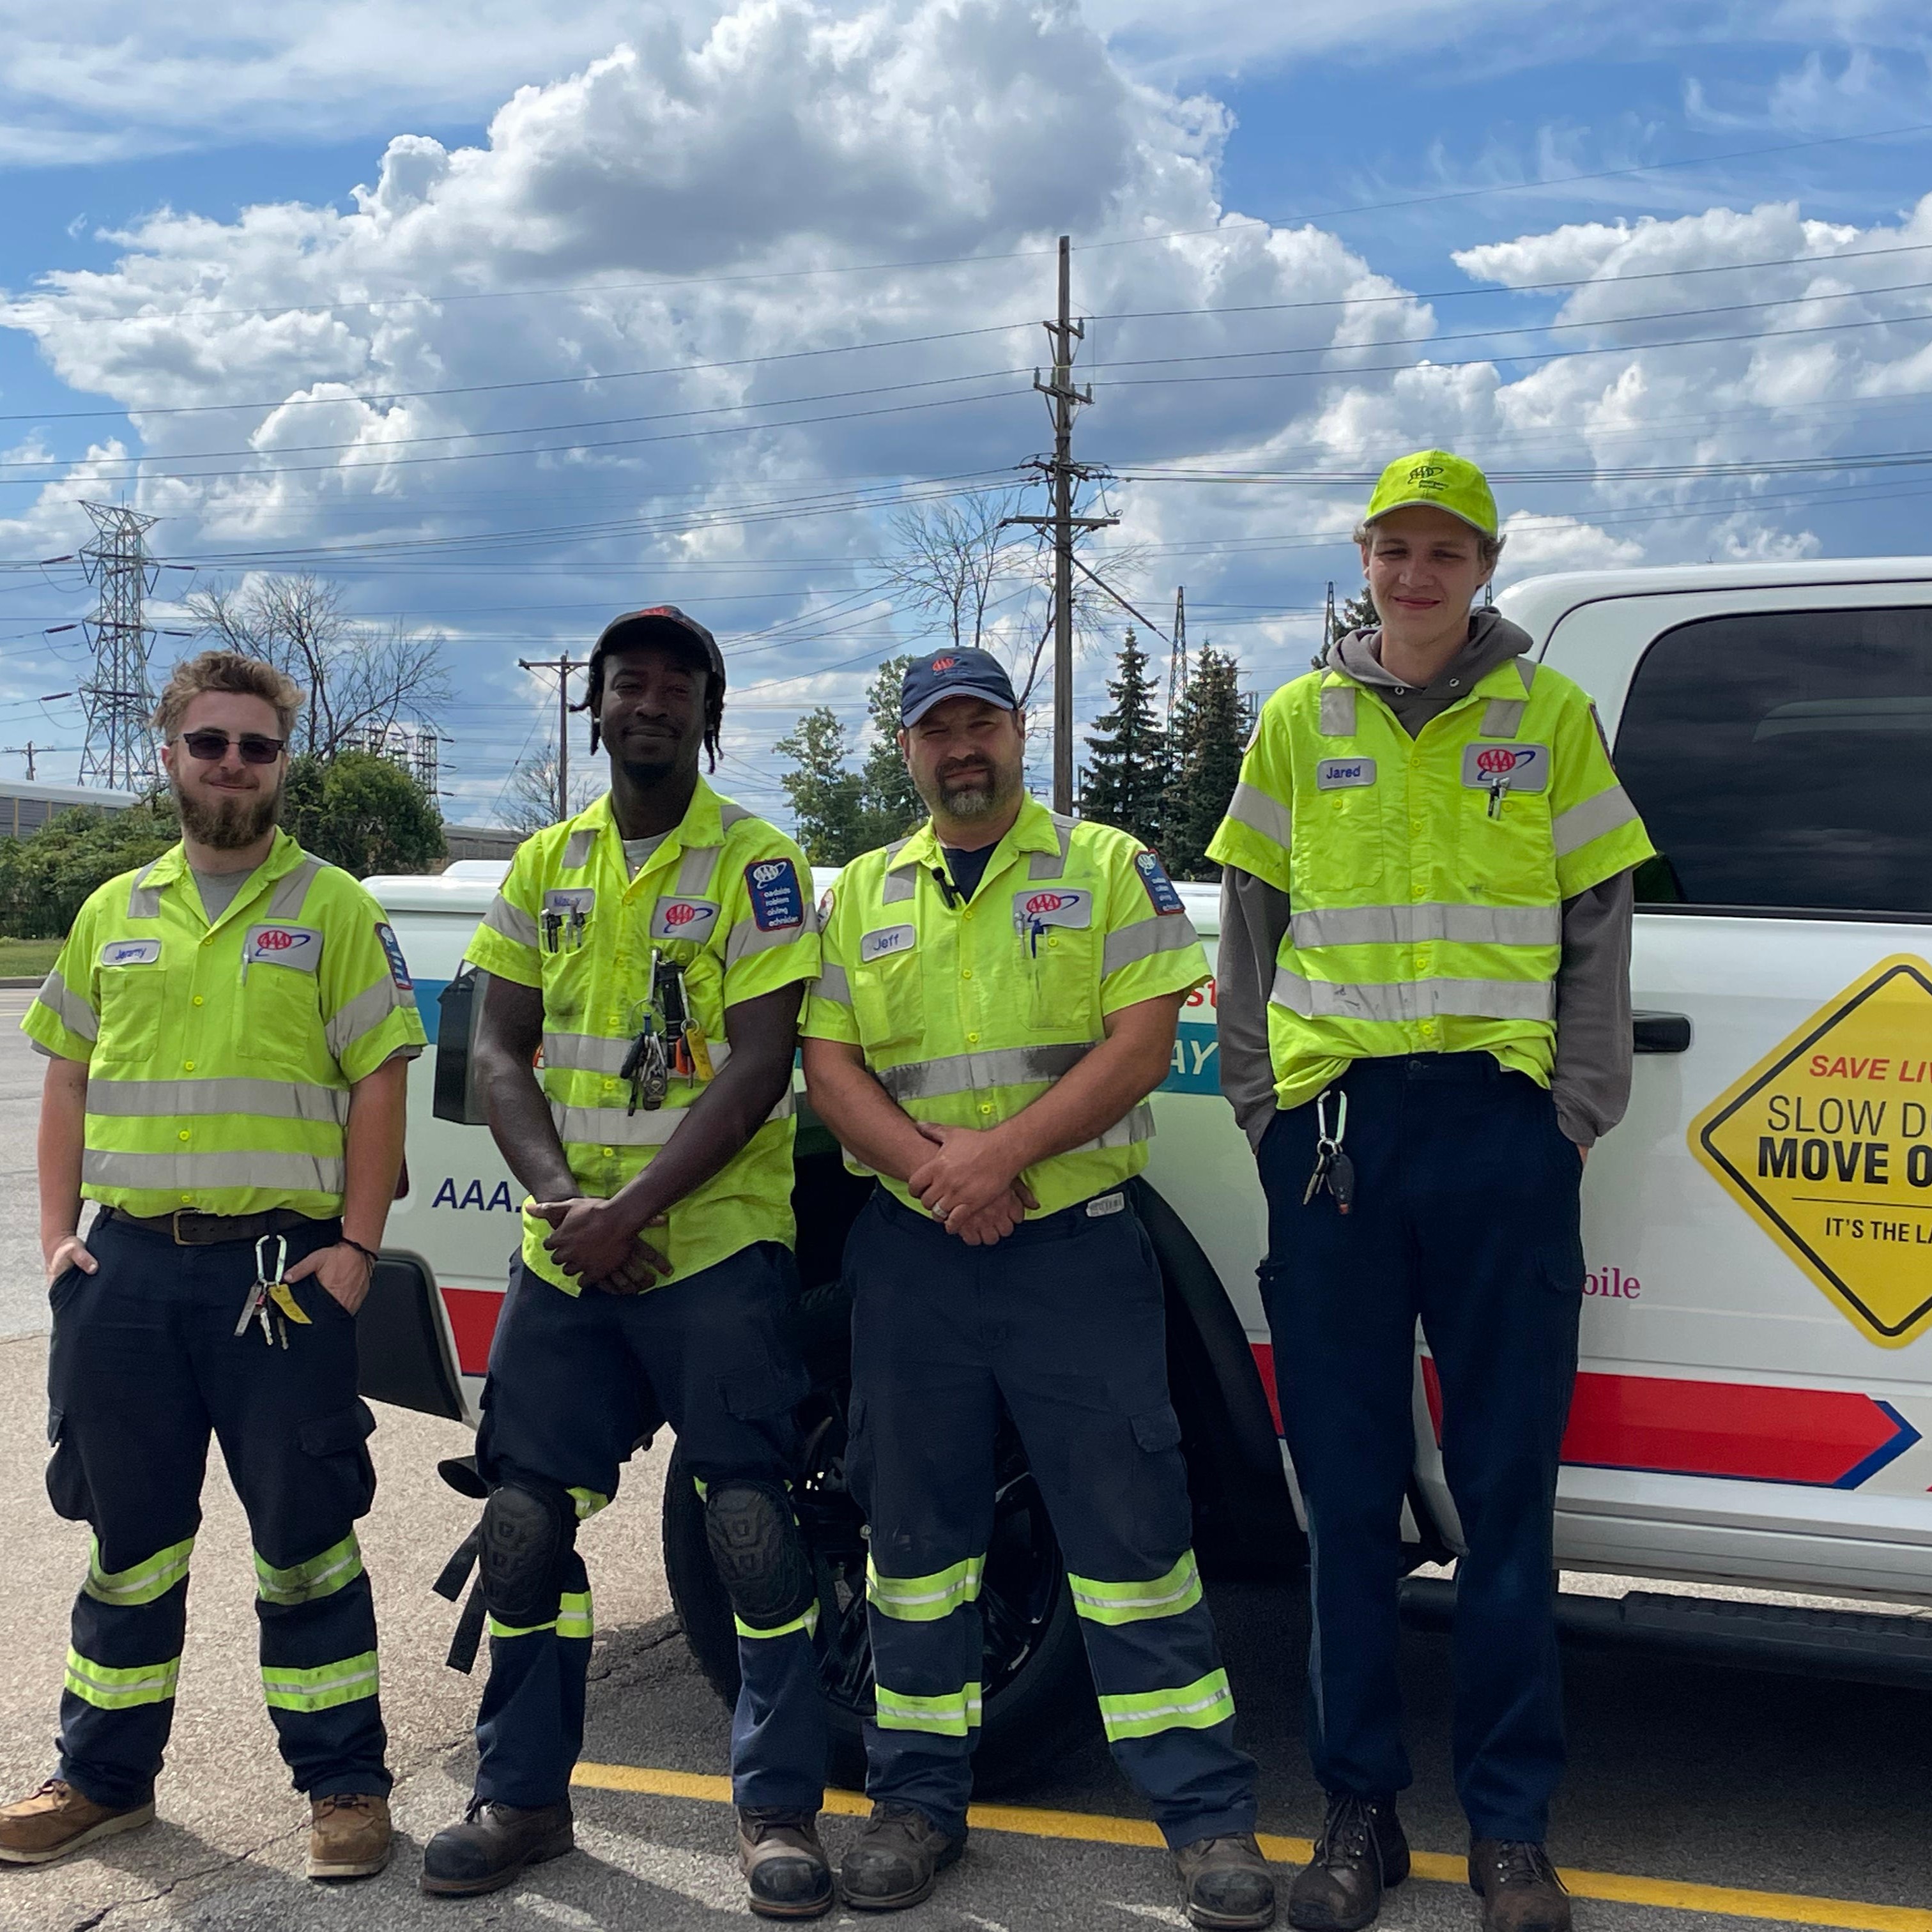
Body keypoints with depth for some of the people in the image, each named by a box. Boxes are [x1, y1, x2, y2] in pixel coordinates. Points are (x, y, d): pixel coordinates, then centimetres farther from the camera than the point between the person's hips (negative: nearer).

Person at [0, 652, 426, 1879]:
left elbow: (378, 1084, -2)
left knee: (307, 1541, 3)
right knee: (129, 1537, 13)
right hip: (127, 1263, 4)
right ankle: (105, 1779, 27)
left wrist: (356, 1245, -9)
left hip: (280, 1266, -4)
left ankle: (345, 1783, 14)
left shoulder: (331, 910, 1)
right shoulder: (113, 915, 13)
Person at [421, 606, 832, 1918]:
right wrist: (560, 1196, -9)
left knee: (750, 1518, -6)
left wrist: (633, 1208, -18)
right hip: (566, 1252, 5)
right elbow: (502, 1048, 8)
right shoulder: (547, 867, 12)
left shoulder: (754, 864, -3)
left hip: (717, 1243, -4)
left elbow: (757, 1067, -12)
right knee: (525, 1516, 5)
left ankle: (780, 1810, 7)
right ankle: (522, 1797, 20)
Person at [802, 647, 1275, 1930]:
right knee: (915, 1525, 10)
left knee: (1130, 1524, -3)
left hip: (1079, 1246, -3)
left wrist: (1002, 1153, -16)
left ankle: (1212, 1821, 5)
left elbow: (1143, 1042, -6)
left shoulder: (1109, 866, 4)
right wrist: (931, 1161, -12)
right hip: (910, 1252, 3)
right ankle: (919, 1801, 23)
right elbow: (828, 1065, 5)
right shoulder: (865, 894, 13)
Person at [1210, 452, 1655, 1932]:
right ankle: (1360, 1811, 18)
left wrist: (1576, 1115, -1)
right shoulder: (1301, 721, 11)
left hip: (1500, 1127, -1)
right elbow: (1250, 931, 14)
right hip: (1333, 1128, 1)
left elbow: (1597, 934, 7)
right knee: (1348, 1488, 6)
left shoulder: (1549, 715, 8)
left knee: (1508, 1485, 3)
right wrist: (1264, 1108, 5)